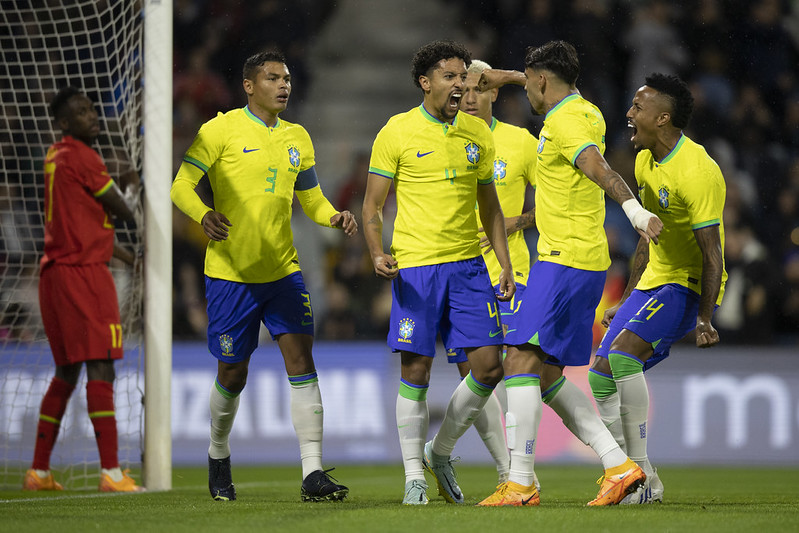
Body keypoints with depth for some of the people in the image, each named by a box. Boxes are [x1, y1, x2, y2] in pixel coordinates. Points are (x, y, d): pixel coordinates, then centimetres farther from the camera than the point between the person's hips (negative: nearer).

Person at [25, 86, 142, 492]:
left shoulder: (56, 156, 17)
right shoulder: (80, 156, -11)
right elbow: (123, 211, -7)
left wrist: (126, 255, 30)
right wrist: (132, 187, 15)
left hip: (56, 272, 10)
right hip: (82, 272, -10)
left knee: (66, 373, 15)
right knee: (100, 370, -12)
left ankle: (39, 471, 17)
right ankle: (111, 471, -18)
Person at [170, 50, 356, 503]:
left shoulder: (298, 138, 12)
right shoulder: (222, 130, -5)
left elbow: (311, 198, 20)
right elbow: (182, 184, -9)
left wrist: (335, 217, -2)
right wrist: (204, 215, -30)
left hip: (283, 270, 4)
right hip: (230, 273, -4)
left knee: (301, 361, -9)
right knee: (233, 373, 4)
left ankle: (313, 473, -13)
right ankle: (219, 457, 30)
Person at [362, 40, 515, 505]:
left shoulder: (478, 133, 10)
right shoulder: (397, 132, -2)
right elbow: (373, 206, 1)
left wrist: (506, 267, 11)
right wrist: (378, 254, -16)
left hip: (468, 265, 4)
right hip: (415, 266, -4)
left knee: (489, 365, -3)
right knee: (416, 371, -5)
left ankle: (440, 452, 18)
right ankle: (414, 477, 5)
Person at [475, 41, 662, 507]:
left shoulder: (564, 124, -14)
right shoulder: (587, 112, 15)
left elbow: (597, 168, -34)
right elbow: (559, 91, 41)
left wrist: (633, 209, -50)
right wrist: (505, 77, 52)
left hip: (564, 260, -10)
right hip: (587, 259, 10)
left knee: (521, 361, -12)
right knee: (549, 376, 11)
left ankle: (520, 483, -16)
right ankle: (619, 465, 5)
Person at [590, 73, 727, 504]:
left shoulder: (697, 171, -21)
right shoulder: (645, 161, 8)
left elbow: (711, 253, -22)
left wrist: (704, 318, -26)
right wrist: (626, 301, 21)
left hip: (689, 286, -10)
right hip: (653, 283, 10)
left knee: (622, 352, -28)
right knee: (601, 376, 3)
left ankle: (642, 474, -22)